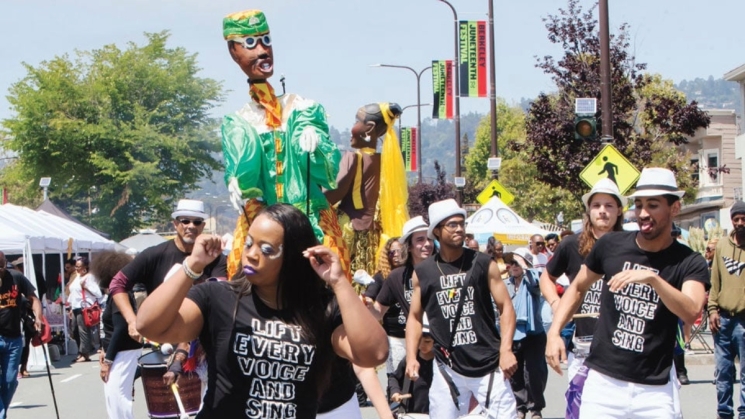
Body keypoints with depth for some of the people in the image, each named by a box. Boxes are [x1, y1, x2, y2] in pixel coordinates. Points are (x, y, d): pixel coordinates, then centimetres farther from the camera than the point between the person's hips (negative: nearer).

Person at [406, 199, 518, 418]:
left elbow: (505, 307, 1)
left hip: (489, 365, -1)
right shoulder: (422, 272, 4)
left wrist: (506, 349, -11)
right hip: (447, 368, 1)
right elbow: (415, 317, 12)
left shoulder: (483, 264, 0)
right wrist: (411, 356, -1)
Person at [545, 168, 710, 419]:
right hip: (601, 381, 1)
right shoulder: (611, 245, 3)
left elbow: (691, 313, -21)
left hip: (655, 390, -1)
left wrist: (652, 278, -34)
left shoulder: (690, 263, -3)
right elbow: (578, 288, 18)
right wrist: (554, 332, 5)